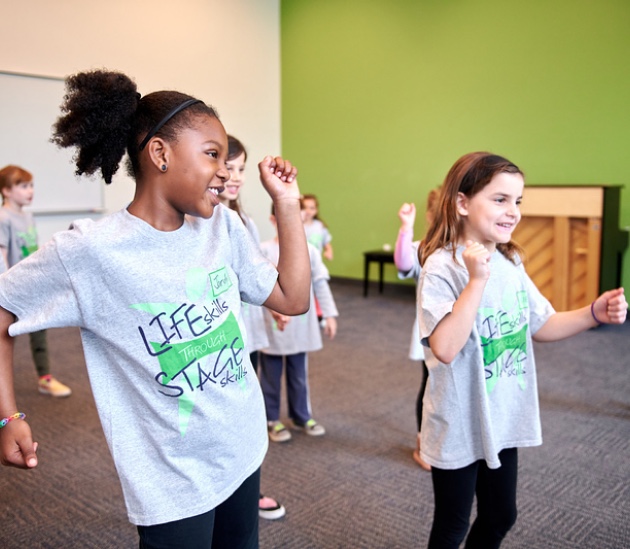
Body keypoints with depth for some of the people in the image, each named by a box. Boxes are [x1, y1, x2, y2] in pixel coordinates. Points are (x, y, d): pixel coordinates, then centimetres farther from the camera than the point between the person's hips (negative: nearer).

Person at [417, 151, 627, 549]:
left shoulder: (511, 263, 1)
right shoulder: (442, 267, -22)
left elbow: (539, 327, 9)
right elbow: (445, 348, -31)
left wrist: (594, 313, -7)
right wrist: (477, 280, -34)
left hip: (503, 420, 7)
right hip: (460, 426, -6)